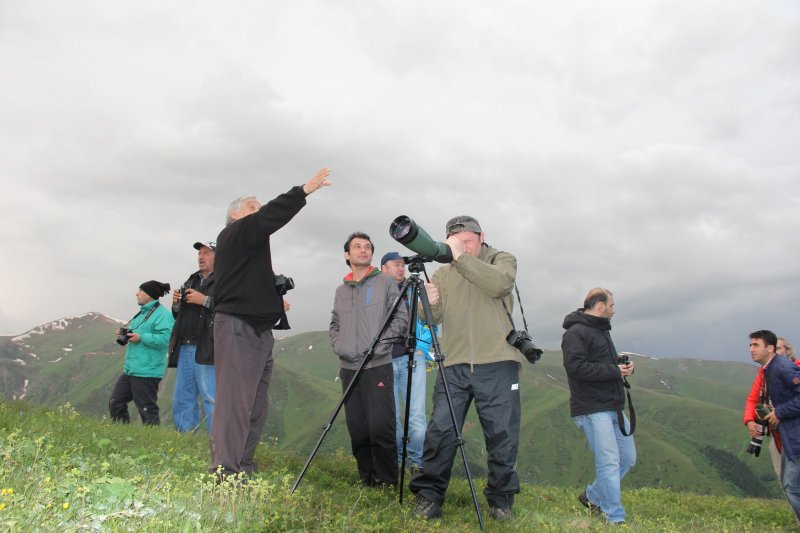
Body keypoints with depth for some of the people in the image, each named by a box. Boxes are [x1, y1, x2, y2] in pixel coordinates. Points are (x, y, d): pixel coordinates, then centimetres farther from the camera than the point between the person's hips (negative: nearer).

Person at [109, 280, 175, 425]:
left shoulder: (163, 315, -15)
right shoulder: (142, 313, 17)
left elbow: (165, 339, -26)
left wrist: (141, 337, -24)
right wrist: (124, 335, 10)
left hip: (146, 372, -10)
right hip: (130, 369, 11)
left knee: (147, 409, -4)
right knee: (115, 402, 15)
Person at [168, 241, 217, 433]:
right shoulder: (192, 281, 24)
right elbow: (179, 315, 29)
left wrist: (205, 300, -16)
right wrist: (176, 304, 7)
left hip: (206, 349, -8)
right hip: (185, 347, 8)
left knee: (211, 398, -10)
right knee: (181, 399, 10)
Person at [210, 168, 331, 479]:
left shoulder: (252, 242, 25)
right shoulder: (234, 233, -1)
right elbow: (270, 216, -17)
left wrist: (276, 292, 12)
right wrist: (304, 191, -19)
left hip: (259, 331, 10)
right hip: (237, 328, -10)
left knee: (255, 406, 9)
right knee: (234, 402, -11)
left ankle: (244, 471, 14)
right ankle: (225, 474, -9)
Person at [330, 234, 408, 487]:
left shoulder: (385, 283, 4)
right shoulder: (341, 290, 17)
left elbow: (401, 318, 0)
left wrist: (380, 343, -8)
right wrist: (339, 346, 5)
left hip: (378, 365, -4)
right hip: (349, 367, 5)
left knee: (381, 428, -9)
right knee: (357, 430, 6)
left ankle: (387, 483, 2)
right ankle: (367, 481, 18)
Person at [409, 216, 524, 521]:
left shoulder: (502, 260, 7)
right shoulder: (443, 273, 15)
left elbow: (498, 284, -18)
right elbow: (431, 319, 8)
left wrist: (461, 257, -21)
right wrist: (430, 305, -14)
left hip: (497, 364, -2)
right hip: (454, 366, 2)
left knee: (502, 435, 4)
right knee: (440, 431, -3)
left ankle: (501, 500, 21)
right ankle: (429, 496, 9)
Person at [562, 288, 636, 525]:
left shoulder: (601, 330, 21)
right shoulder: (576, 333, -13)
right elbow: (576, 367, -24)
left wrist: (621, 366, 3)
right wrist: (615, 371, -18)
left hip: (614, 407, 10)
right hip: (592, 409, -10)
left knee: (628, 458, 14)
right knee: (609, 461, -9)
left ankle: (592, 496, 29)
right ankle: (615, 519, 1)